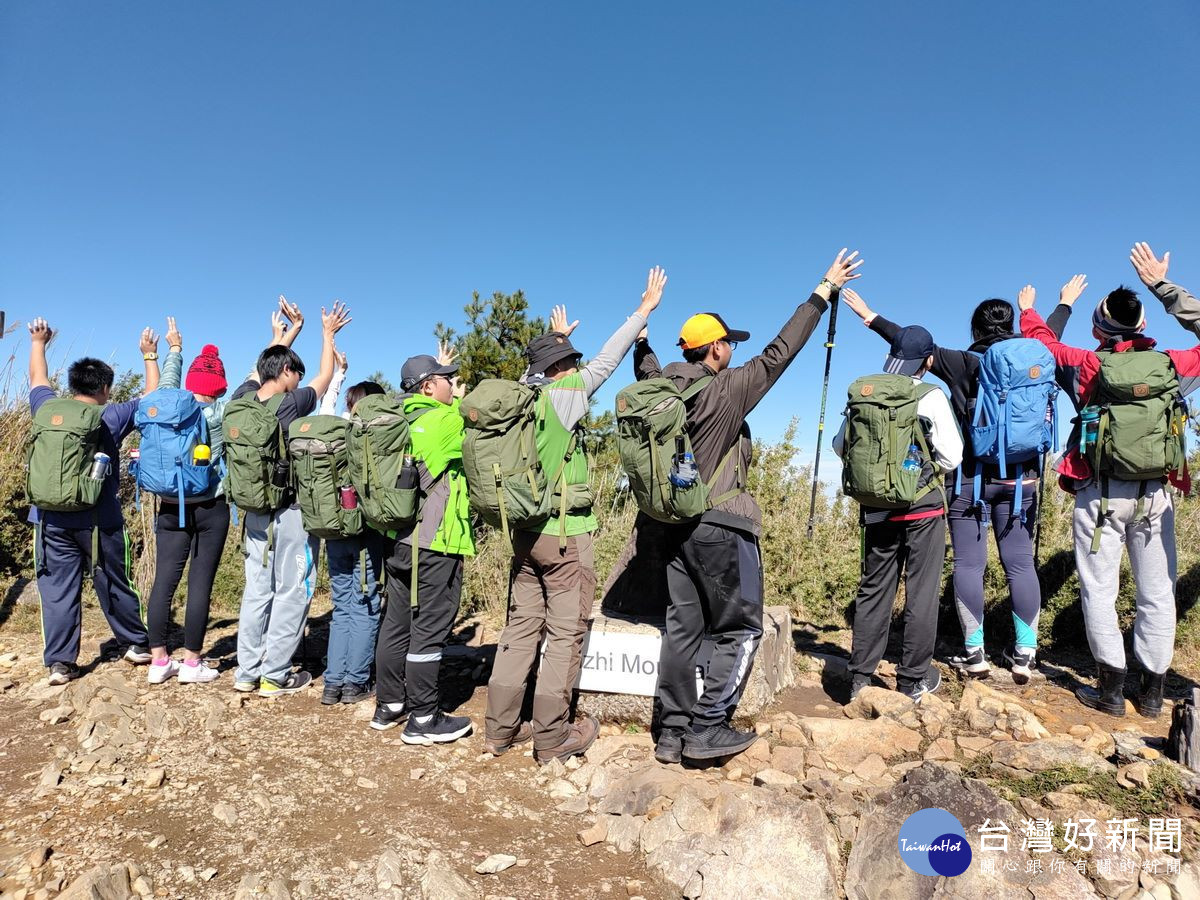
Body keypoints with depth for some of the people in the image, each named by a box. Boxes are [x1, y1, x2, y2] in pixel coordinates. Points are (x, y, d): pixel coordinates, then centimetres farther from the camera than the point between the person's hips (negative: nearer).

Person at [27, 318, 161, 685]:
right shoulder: (111, 418, -6)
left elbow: (38, 380, 22)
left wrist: (38, 343, 38)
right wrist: (150, 356, 19)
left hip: (51, 519, 2)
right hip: (100, 521, -2)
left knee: (57, 590, 5)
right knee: (115, 586, 10)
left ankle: (60, 662, 6)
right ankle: (137, 644, 23)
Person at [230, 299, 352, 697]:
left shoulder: (243, 397, 1)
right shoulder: (290, 403, -14)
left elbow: (264, 367, 20)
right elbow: (325, 377, 3)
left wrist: (292, 330, 30)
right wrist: (328, 334, 17)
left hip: (255, 510, 7)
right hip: (291, 510, -6)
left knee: (257, 590, 13)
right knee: (291, 592, 2)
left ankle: (247, 671, 19)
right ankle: (275, 675, 7)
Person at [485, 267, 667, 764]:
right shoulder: (565, 393, -10)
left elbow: (536, 370, 28)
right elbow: (607, 359, -3)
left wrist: (555, 337, 44)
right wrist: (644, 310, 7)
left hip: (525, 531, 7)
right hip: (566, 535, -7)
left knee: (522, 627, 12)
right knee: (566, 634, 1)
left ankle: (501, 728, 18)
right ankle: (552, 737, 7)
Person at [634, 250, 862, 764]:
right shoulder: (727, 389, -12)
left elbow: (645, 366, 26)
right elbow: (778, 353, -10)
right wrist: (823, 292, -2)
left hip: (677, 524, 7)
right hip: (722, 527, -7)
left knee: (683, 627, 11)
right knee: (741, 629, 5)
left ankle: (671, 732, 15)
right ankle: (708, 728, 4)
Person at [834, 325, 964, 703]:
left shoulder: (862, 393, 0)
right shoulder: (932, 397, -9)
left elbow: (840, 446, 8)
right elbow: (951, 456, -9)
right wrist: (926, 466, 10)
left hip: (876, 507, 4)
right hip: (924, 506, -3)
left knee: (873, 589, 11)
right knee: (921, 592, 6)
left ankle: (860, 676, 15)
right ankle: (914, 679, 12)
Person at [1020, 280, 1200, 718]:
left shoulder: (1089, 366, -4)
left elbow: (1043, 342, 11)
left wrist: (1027, 309, 30)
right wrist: (1164, 287, 26)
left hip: (1102, 494, -2)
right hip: (1156, 494, 3)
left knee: (1100, 590, 4)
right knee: (1157, 593, 10)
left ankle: (1111, 689, 5)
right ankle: (1152, 691, 16)